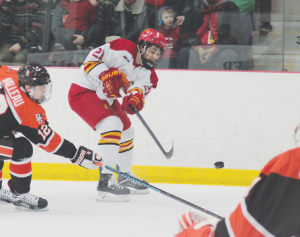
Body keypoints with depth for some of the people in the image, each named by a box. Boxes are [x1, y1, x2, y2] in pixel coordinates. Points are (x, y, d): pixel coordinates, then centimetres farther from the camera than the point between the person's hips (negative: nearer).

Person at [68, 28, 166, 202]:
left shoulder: (149, 74, 1)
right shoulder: (124, 49, -20)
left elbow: (141, 89, -19)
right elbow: (92, 59, -21)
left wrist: (135, 98, -41)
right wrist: (106, 75, -35)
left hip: (105, 98, 10)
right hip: (83, 91, -10)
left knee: (127, 131, 21)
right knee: (112, 125, -27)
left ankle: (125, 178, 42)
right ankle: (105, 181, -31)